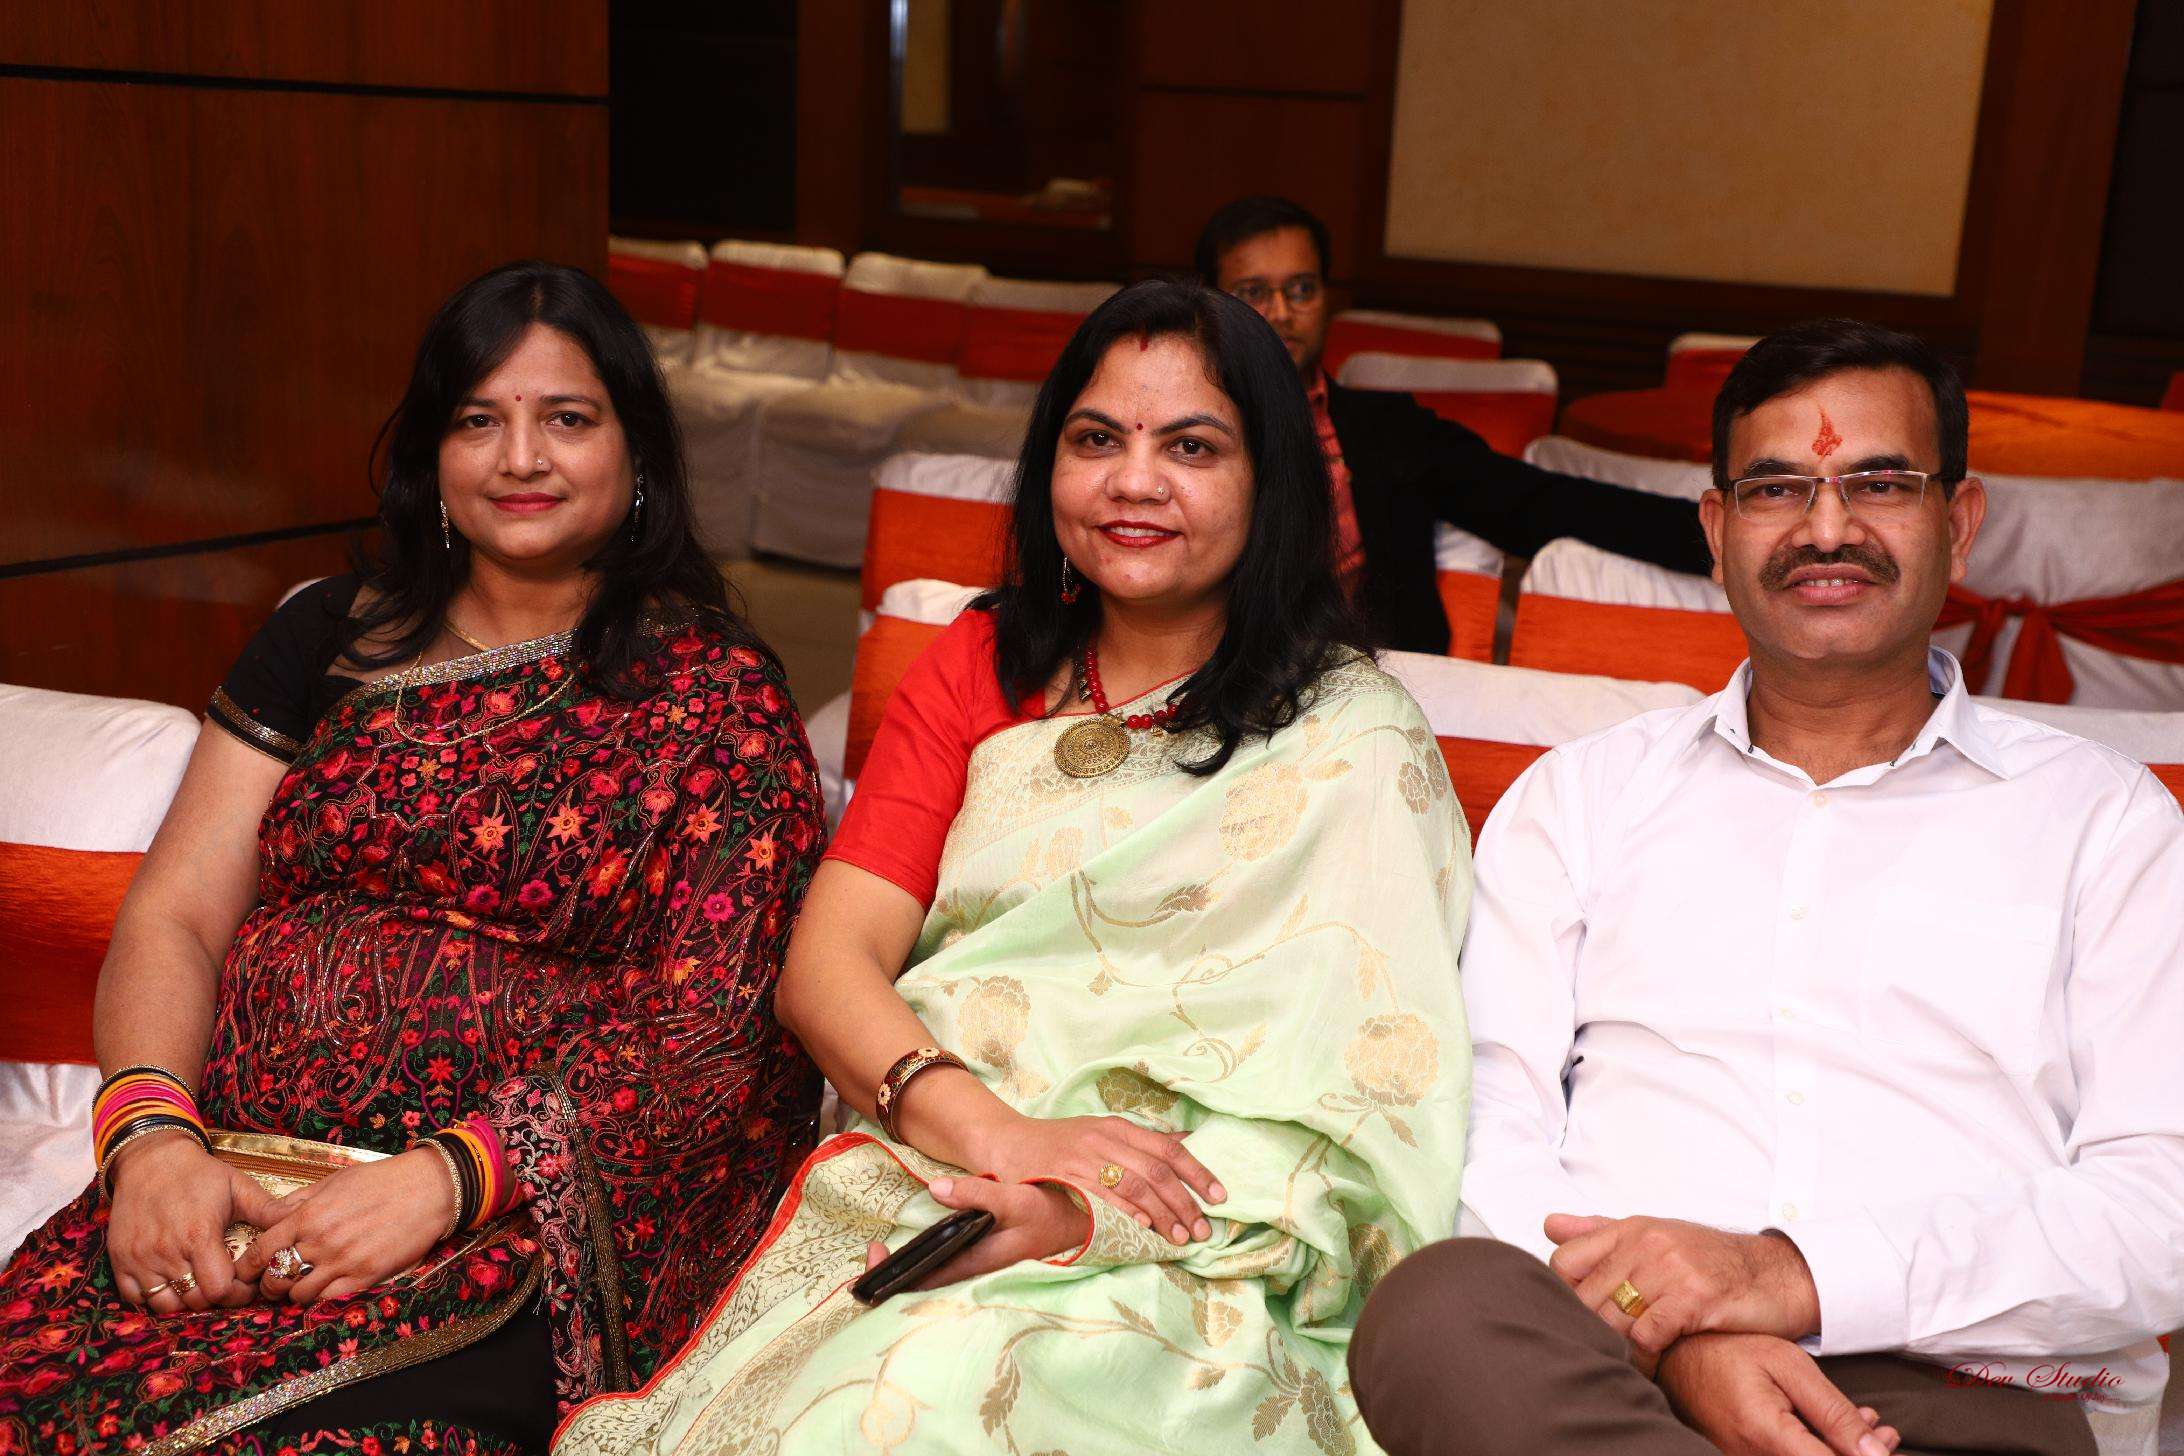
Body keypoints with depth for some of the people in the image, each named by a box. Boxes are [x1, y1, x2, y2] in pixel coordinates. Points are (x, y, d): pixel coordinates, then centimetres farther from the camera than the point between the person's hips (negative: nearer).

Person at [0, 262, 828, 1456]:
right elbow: (171, 918, 11)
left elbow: (703, 1035, -6)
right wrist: (150, 1135, -9)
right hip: (233, 1187, 4)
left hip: (510, 1220, -3)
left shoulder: (717, 696, 3)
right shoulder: (327, 639, 16)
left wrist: (448, 1176, -19)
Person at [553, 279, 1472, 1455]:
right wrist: (999, 1133, -16)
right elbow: (825, 961, 4)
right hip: (914, 1174, 4)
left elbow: (1370, 1088, -7)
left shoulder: (1357, 740, 3)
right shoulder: (983, 667, 14)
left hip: (1187, 1269, -3)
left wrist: (1091, 1221, -22)